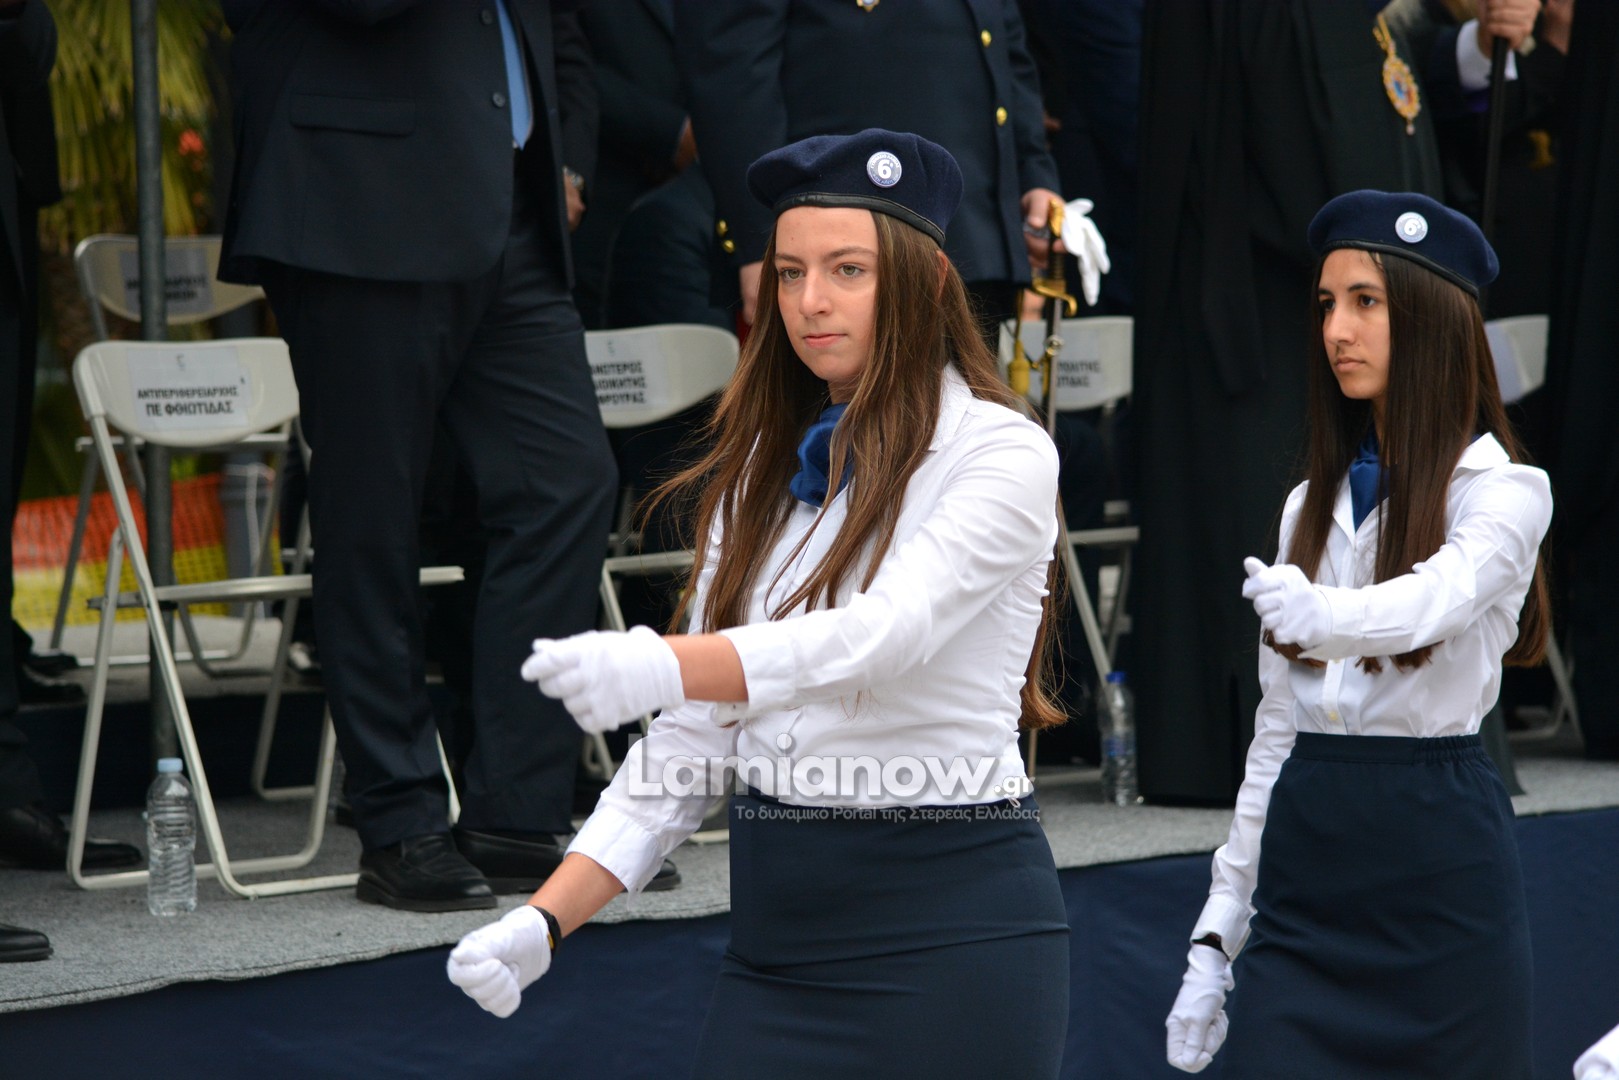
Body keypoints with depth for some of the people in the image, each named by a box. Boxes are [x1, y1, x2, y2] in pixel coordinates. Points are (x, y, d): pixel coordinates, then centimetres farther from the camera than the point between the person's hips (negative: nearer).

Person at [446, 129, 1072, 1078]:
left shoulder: (1003, 455, -7)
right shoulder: (762, 471, 11)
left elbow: (884, 633, -25)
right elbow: (697, 734, 10)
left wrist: (664, 667, -40)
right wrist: (548, 918, -1)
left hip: (951, 927, -5)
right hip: (778, 930, 5)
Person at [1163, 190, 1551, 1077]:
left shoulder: (1502, 491, -3)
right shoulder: (1312, 505, 14)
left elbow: (1433, 601, -26)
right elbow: (1276, 726, 14)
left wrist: (1322, 616, -48)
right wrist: (1218, 930, 10)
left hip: (1439, 863, -5)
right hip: (1303, 865, 5)